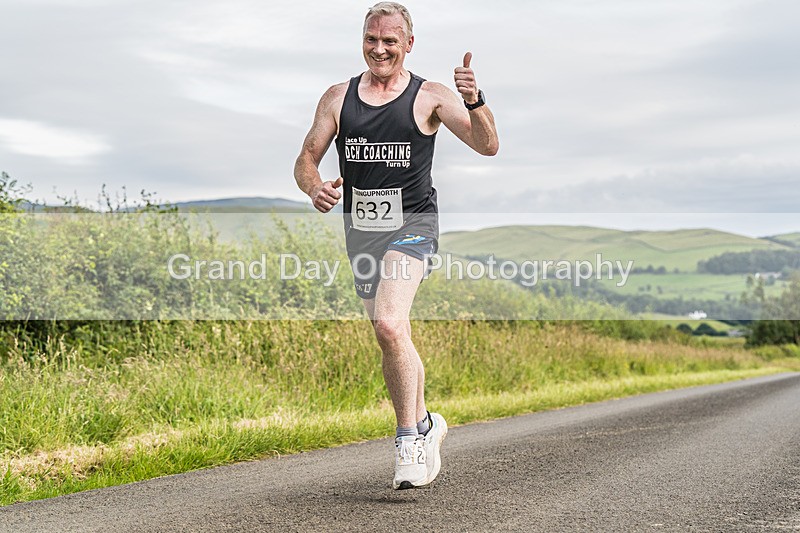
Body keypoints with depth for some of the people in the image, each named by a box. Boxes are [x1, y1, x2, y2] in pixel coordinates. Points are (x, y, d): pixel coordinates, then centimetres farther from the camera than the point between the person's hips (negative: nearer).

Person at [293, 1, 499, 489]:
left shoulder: (430, 97, -2)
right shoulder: (338, 98, 8)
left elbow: (488, 146, -10)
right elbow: (306, 160, 8)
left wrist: (474, 100, -28)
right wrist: (316, 188, -15)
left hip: (411, 224, -5)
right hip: (360, 227, 5)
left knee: (390, 325, -25)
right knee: (393, 338, 14)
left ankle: (408, 442, -13)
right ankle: (426, 425, 34)